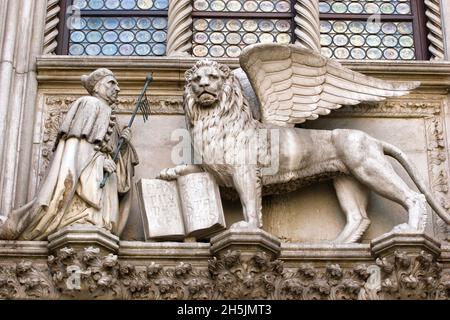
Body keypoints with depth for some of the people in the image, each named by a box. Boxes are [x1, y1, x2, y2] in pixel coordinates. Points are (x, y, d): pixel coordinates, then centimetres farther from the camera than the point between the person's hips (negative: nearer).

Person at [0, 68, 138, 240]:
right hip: (83, 172, -8)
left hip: (102, 179, 8)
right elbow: (79, 140, -8)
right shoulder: (89, 104, 5)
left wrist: (123, 141, 6)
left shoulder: (110, 118, 29)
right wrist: (99, 158, -18)